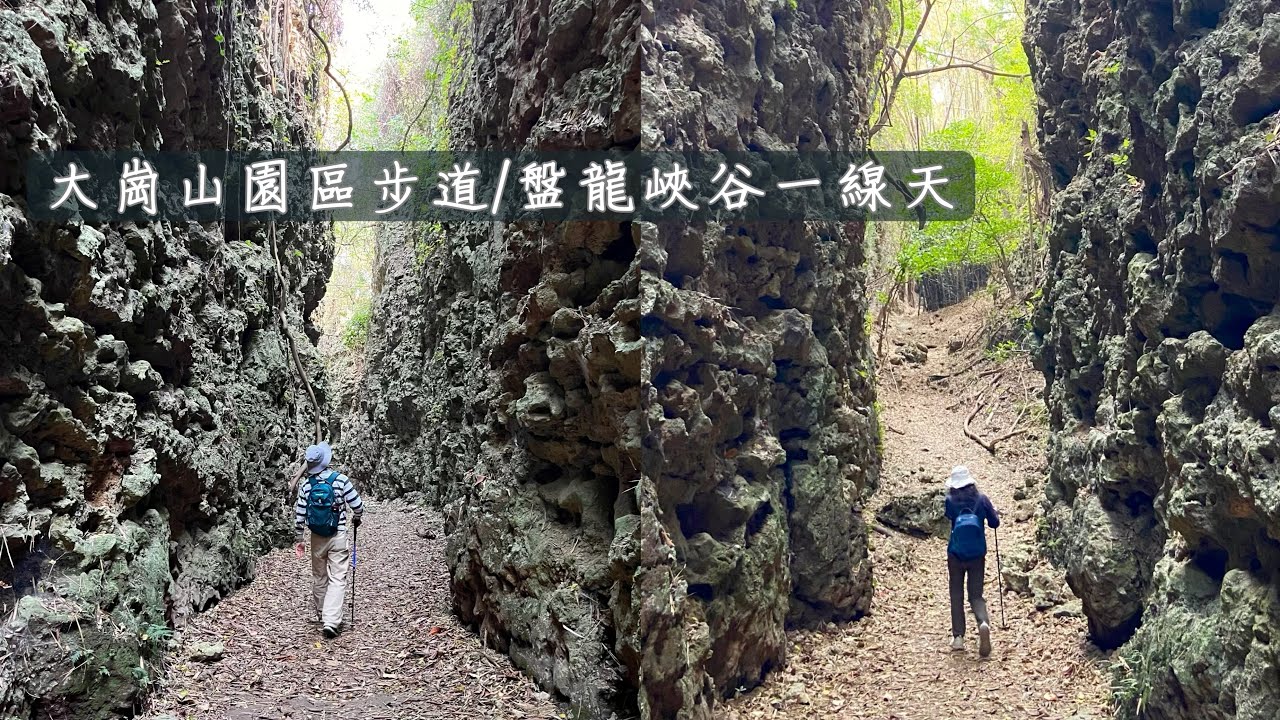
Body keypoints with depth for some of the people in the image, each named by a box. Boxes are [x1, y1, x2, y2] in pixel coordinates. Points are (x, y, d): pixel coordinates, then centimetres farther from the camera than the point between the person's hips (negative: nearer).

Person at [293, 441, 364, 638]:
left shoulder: (306, 484, -4)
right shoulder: (341, 480, -12)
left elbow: (299, 514, -1)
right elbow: (357, 506, -9)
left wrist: (299, 539, 10)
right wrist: (356, 519, 14)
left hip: (317, 537, 3)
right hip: (338, 536, -3)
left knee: (319, 576, 20)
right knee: (337, 579, -2)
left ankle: (321, 613, 35)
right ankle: (331, 621, -13)